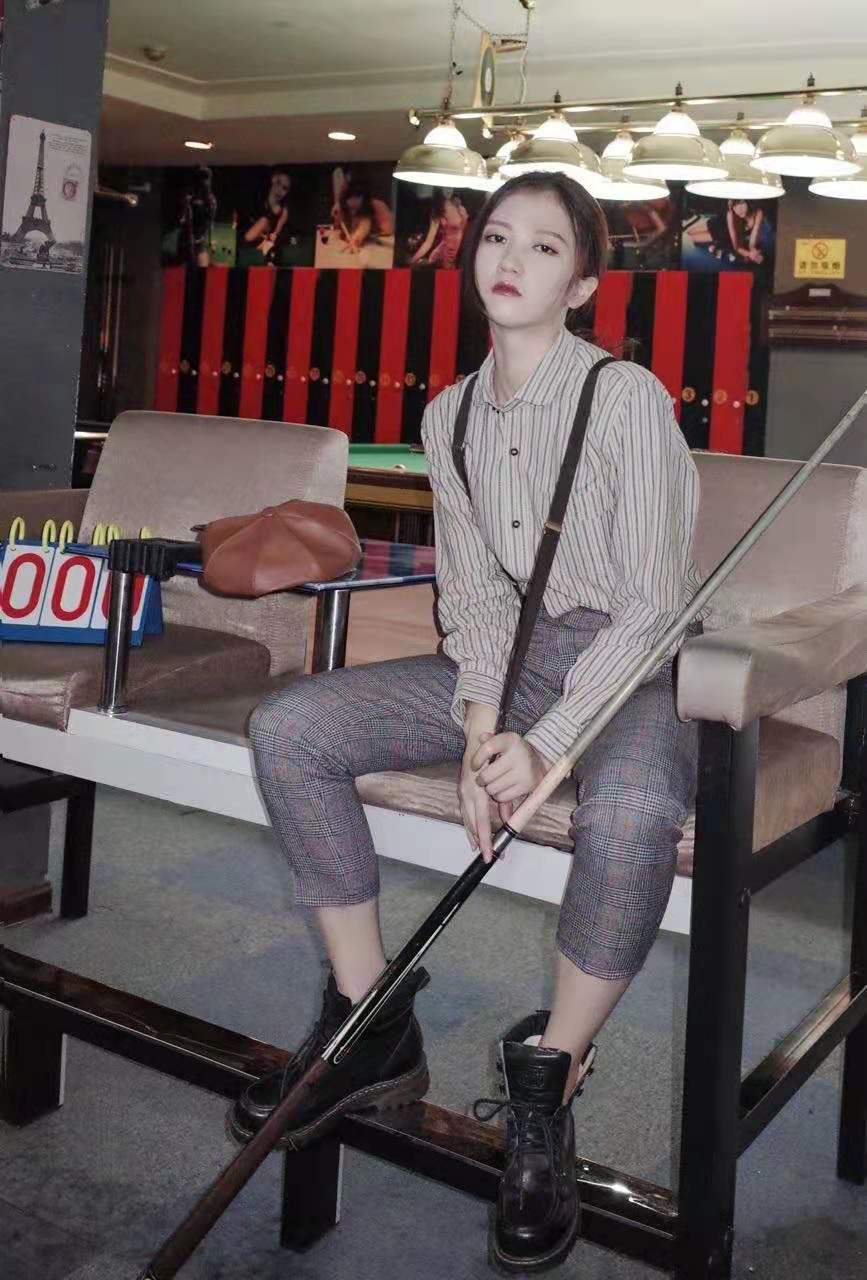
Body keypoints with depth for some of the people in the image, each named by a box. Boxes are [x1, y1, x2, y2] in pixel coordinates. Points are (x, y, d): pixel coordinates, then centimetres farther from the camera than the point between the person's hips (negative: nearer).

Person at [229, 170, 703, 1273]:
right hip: (503, 660, 6)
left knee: (631, 813, -40)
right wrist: (482, 726, -14)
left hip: (624, 666, -5)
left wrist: (544, 746, -23)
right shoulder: (449, 418, 7)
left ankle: (544, 1085, -15)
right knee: (287, 728, -12)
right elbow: (473, 593, 5)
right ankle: (375, 1031, -3)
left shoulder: (627, 397, -11)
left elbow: (652, 603, -14)